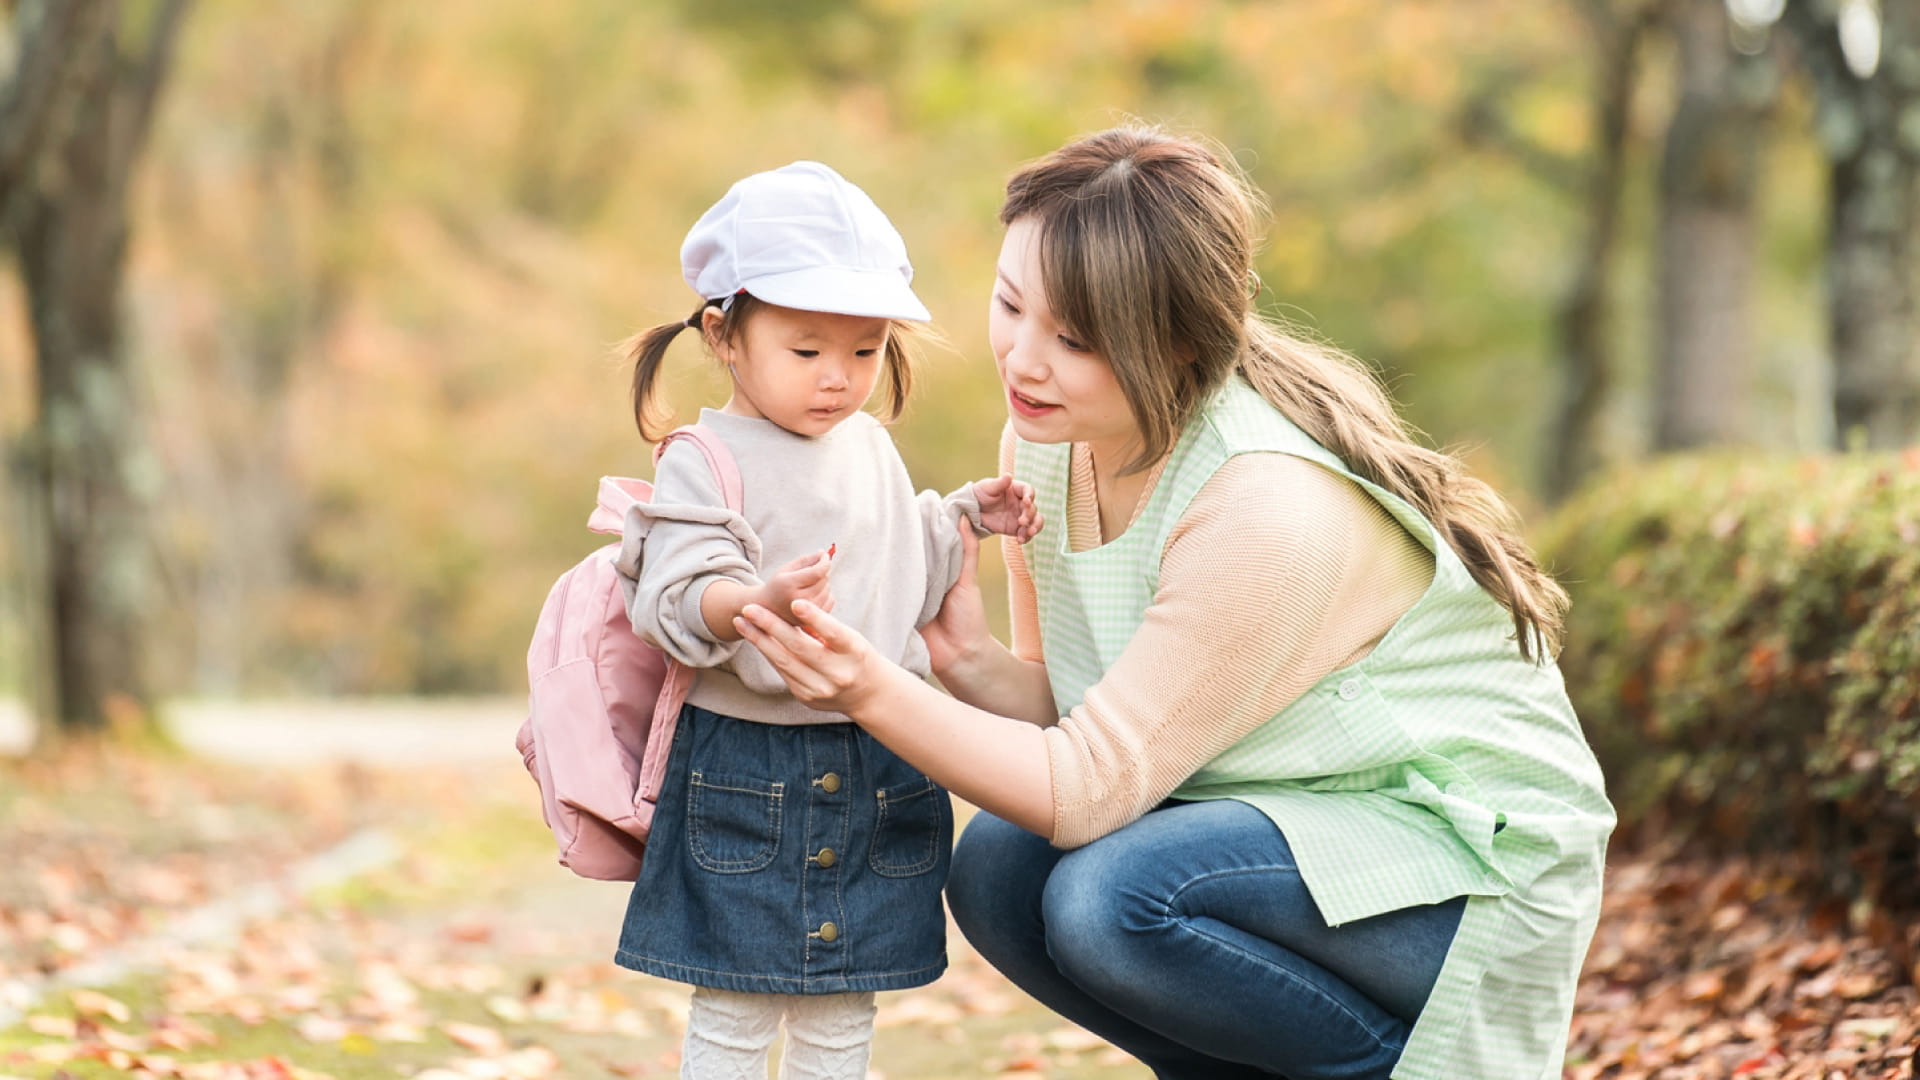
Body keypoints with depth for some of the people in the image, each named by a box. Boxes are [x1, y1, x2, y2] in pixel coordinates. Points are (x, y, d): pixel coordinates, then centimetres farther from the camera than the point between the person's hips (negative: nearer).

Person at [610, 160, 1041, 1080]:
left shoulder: (871, 450, 11)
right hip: (746, 770, -6)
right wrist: (759, 600, -38)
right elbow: (677, 604, -20)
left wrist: (965, 519, 11)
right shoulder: (704, 464, -10)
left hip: (880, 767, 6)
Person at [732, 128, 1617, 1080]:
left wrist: (875, 694, -35)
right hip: (1288, 821, 8)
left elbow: (1089, 789, -25)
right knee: (997, 868, -11)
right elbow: (1080, 719, 3)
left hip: (1472, 856, -8)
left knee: (1115, 899, -29)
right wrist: (967, 661, -17)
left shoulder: (1272, 511, -29)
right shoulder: (1048, 436, -3)